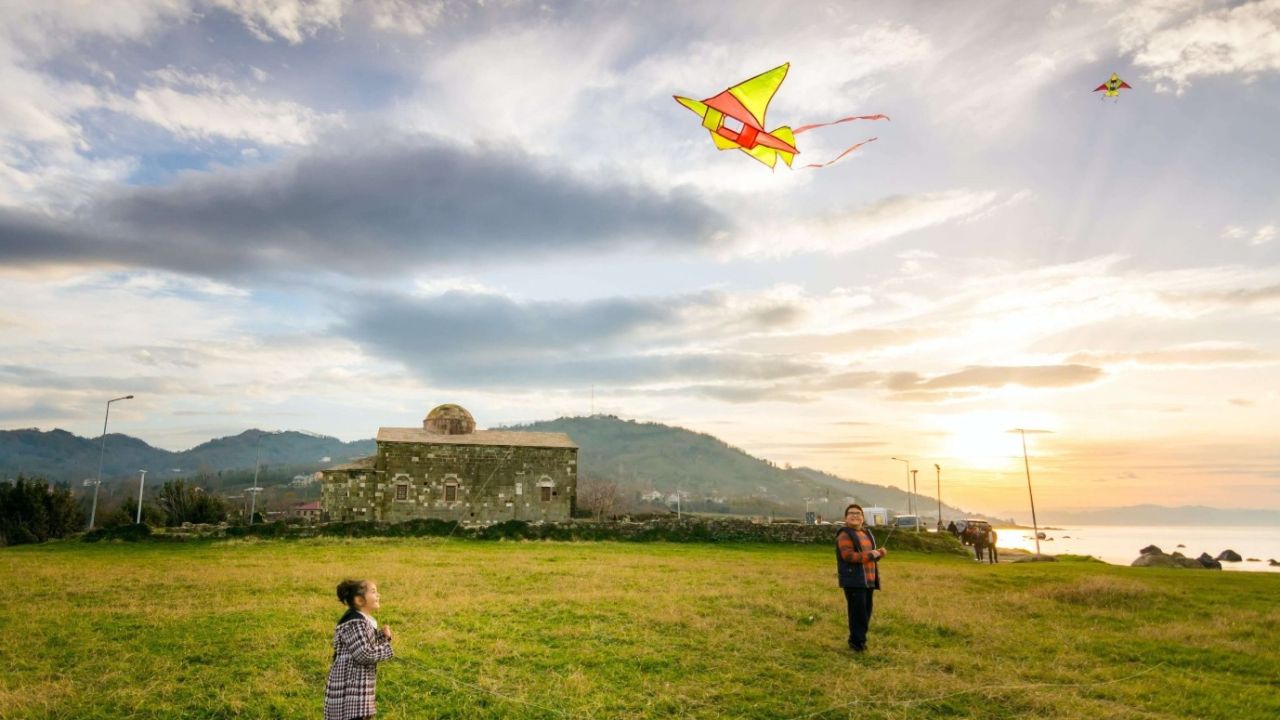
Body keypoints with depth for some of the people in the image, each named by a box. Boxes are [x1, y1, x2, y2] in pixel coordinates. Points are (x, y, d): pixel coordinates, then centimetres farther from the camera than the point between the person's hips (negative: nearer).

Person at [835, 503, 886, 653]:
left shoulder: (867, 534, 18)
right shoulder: (844, 535, -9)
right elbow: (848, 556, -21)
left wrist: (879, 553, 4)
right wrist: (870, 555, -20)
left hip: (868, 580, 9)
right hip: (854, 581, -8)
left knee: (866, 612, 11)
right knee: (858, 612, -10)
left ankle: (857, 640, 22)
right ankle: (857, 642, -1)